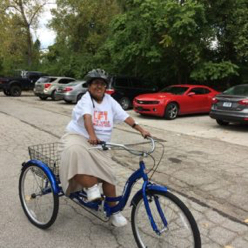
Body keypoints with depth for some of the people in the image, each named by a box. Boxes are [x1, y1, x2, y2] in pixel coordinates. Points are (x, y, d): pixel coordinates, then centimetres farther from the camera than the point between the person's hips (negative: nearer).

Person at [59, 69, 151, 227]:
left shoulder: (109, 101, 5)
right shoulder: (86, 99, -10)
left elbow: (124, 116, -1)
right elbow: (87, 117, -30)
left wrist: (141, 130, -10)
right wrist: (92, 135, -48)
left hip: (99, 145, 4)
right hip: (78, 137, -4)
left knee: (108, 175, -9)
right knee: (75, 152, -40)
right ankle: (91, 187, -25)